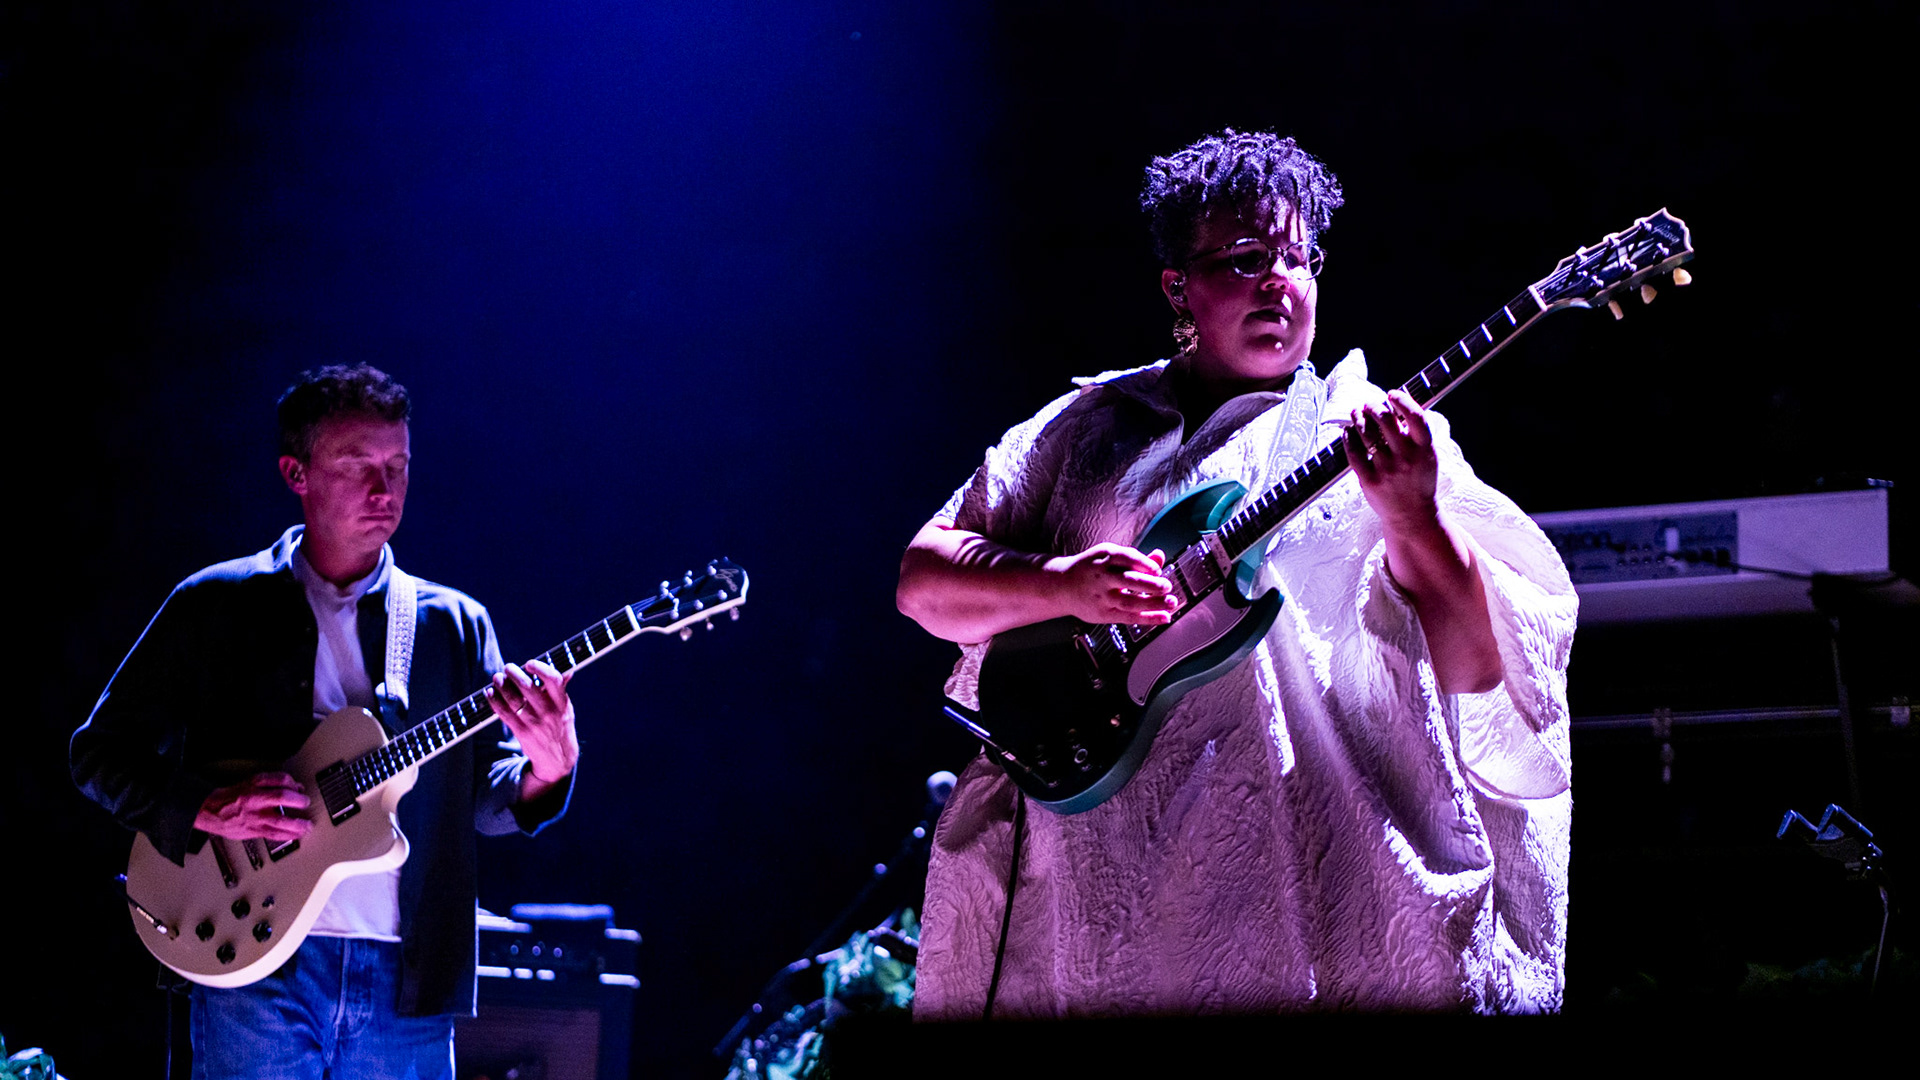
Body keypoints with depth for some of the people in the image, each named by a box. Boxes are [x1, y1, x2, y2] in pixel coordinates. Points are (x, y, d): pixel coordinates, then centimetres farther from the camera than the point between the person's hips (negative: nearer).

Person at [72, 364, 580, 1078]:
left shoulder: (454, 625, 13)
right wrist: (207, 809, -11)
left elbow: (482, 799, 10)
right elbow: (101, 751, 5)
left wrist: (547, 767, -12)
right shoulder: (215, 606, 6)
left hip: (410, 980, 3)